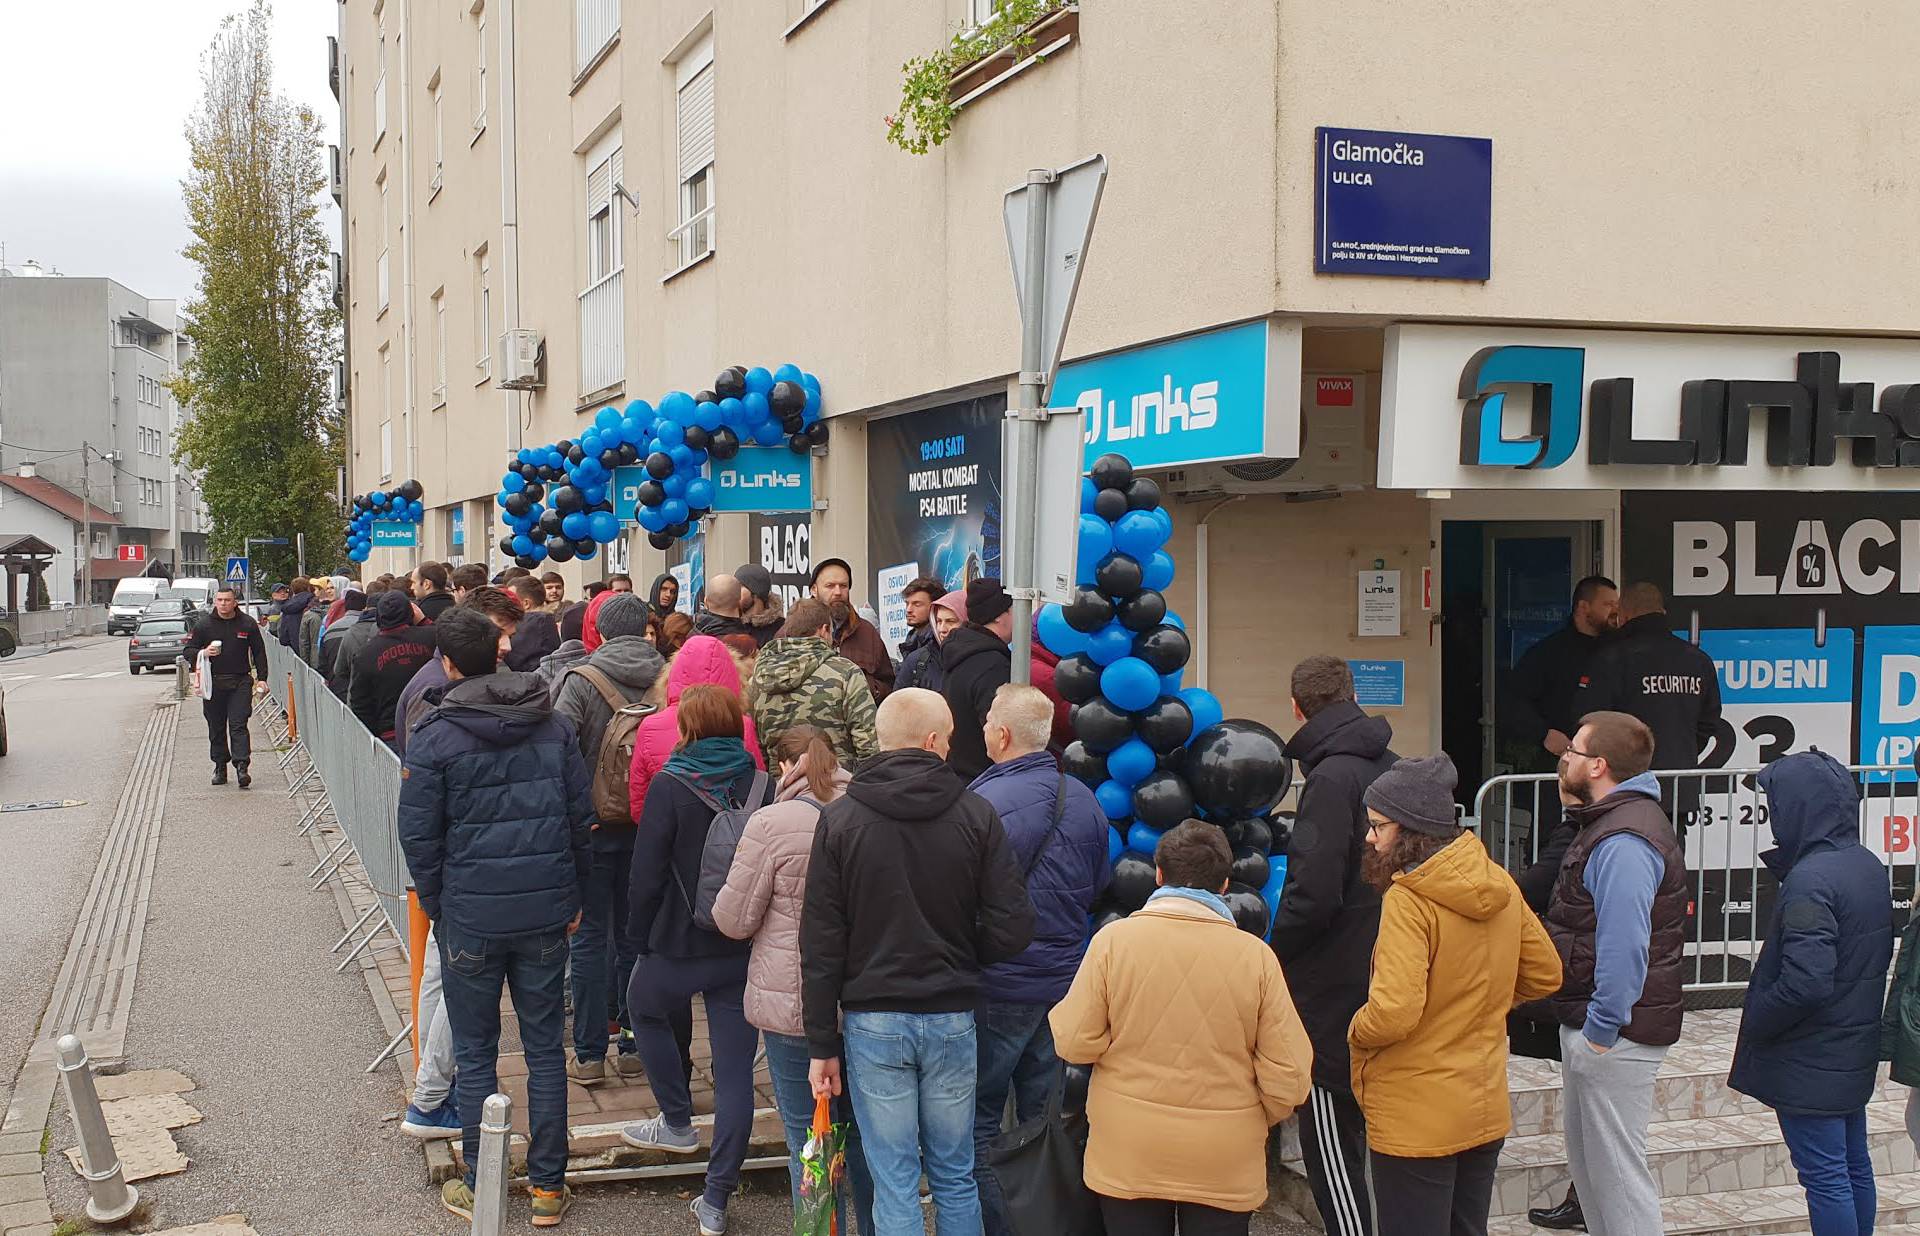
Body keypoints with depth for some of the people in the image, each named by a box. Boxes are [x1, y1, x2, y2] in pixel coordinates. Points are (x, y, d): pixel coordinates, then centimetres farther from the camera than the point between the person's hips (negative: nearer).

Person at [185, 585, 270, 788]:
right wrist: (203, 653, -14)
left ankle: (241, 765, -16)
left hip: (240, 682, -2)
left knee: (238, 725, -10)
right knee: (216, 727, 8)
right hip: (213, 683, 2)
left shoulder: (247, 623, 4)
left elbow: (259, 652, 10)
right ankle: (220, 766, 17)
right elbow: (189, 651, 8)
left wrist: (261, 678, 2)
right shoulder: (203, 624, 4)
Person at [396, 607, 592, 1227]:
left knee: (474, 1055, 10)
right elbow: (582, 818, 6)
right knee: (545, 1049, 11)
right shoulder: (553, 728, 3)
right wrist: (572, 896, 14)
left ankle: (481, 1189, 18)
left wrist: (436, 906, 7)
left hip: (469, 916, -3)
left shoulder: (434, 738, -8)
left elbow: (419, 836, -7)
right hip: (546, 913, 3)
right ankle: (548, 1188, 16)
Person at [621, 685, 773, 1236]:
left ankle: (678, 1122, 34)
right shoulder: (761, 787, -2)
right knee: (735, 1070, 5)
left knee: (646, 1006, 29)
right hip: (746, 951, 3)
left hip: (680, 943, -3)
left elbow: (646, 877, -11)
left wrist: (646, 932, 5)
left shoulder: (669, 788, -12)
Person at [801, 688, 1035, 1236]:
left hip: (872, 1021, -1)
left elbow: (820, 942, -4)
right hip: (953, 1019, 1)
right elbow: (1012, 929, -7)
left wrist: (822, 1045, 1)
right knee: (955, 1178, 15)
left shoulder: (839, 820, -4)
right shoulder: (977, 815, -4)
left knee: (894, 1185, 4)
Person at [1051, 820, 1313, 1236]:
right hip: (1225, 1162, 0)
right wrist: (1257, 1120, 12)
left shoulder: (1114, 939, -11)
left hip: (1128, 1153, 0)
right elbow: (1288, 1076, -8)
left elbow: (1075, 1043, -9)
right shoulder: (1255, 954, -10)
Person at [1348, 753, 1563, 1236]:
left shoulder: (1408, 900, -22)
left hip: (1415, 1120, -8)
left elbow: (1392, 1013, -29)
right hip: (1487, 1111, 8)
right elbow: (1544, 975, 12)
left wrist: (1356, 1032, -9)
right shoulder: (1499, 885, 1)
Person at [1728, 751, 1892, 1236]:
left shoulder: (1810, 880, -24)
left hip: (1811, 1060, -9)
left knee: (1824, 1176, -1)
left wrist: (1756, 1024, -12)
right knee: (1854, 1165, 19)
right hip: (1855, 1050, 9)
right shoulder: (1868, 865, 4)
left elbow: (1805, 983, -28)